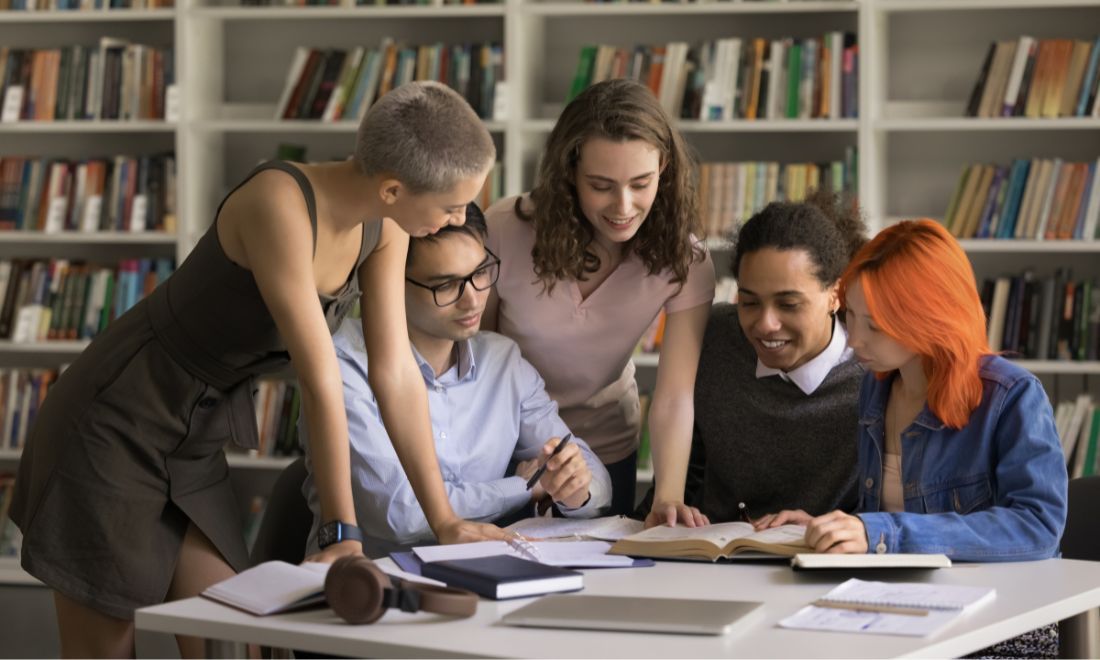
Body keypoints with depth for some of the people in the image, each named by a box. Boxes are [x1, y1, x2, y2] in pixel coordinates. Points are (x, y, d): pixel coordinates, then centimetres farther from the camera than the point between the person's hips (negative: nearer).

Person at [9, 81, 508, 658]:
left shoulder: (384, 224, -6)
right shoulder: (281, 203, -30)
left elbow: (396, 373, -3)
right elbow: (320, 381, -28)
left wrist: (444, 519, -3)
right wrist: (344, 531, -24)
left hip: (196, 438, 7)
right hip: (115, 425, -7)